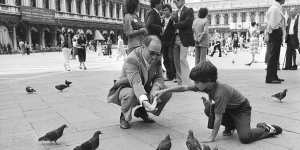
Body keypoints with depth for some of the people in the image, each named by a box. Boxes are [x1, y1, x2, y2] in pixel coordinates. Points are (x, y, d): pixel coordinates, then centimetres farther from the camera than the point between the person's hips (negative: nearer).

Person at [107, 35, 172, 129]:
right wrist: (144, 101, -59)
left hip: (144, 90, 6)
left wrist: (154, 91, -31)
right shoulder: (131, 59, -31)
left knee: (167, 92, -13)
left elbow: (158, 77, -8)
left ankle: (141, 111, 9)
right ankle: (124, 117, -6)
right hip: (125, 88, -6)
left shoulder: (156, 58, -10)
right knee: (130, 94, -41)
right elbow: (136, 83, -42)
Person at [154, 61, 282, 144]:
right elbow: (184, 88, -9)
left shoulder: (220, 93, -36)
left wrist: (212, 137, -26)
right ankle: (230, 125, 10)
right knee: (208, 110, -13)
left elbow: (218, 117, -32)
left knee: (244, 137, -25)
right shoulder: (207, 85, -14)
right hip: (228, 108, 8)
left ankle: (266, 129, 3)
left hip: (241, 109, -8)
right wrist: (164, 91, -11)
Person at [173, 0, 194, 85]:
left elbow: (187, 22, -12)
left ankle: (186, 82, -8)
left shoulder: (189, 10, 1)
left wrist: (175, 25, -9)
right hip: (175, 39, 7)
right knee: (176, 60, 5)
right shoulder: (176, 13, 21)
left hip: (184, 39, -6)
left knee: (182, 59, -13)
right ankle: (179, 81, 14)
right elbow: (173, 23, 15)